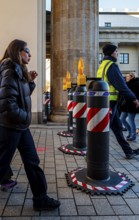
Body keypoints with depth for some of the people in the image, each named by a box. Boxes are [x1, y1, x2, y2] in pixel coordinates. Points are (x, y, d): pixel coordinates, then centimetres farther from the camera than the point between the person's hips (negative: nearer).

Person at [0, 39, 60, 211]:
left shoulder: (19, 71, 11)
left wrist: (30, 81, 5)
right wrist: (25, 116, -12)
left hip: (21, 126, 9)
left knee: (32, 162, 12)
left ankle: (40, 199, 24)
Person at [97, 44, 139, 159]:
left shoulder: (103, 65, 17)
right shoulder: (111, 65, -12)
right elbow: (121, 85, -15)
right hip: (109, 101, -10)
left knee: (117, 126, 14)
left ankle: (129, 152, 25)